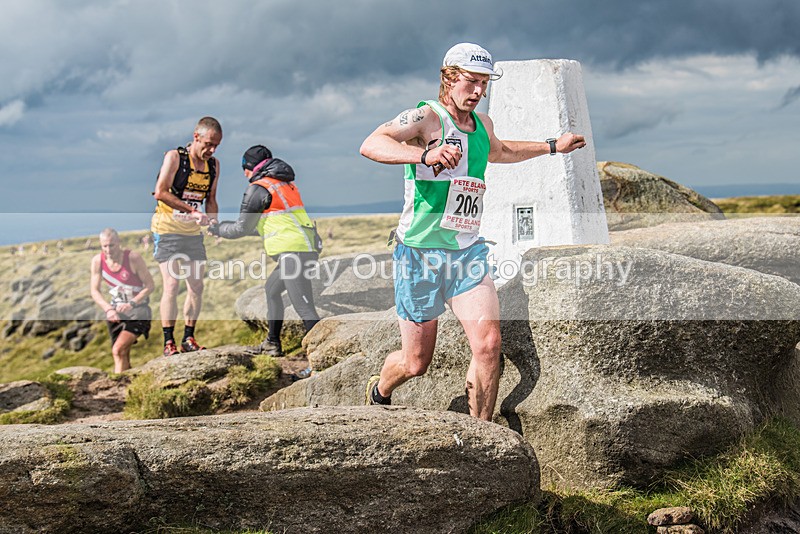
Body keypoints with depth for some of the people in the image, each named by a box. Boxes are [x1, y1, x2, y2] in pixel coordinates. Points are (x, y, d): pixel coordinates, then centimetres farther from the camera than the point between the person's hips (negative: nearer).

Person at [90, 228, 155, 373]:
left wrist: (131, 304, -23)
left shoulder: (133, 258, -17)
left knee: (118, 350, -21)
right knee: (123, 355, 7)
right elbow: (95, 291, 0)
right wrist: (108, 309, -17)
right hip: (116, 311, 5)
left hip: (138, 309, -5)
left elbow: (149, 286, -13)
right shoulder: (97, 261, -5)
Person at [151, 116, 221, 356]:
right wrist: (192, 211, -27)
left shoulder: (214, 165, 4)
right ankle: (168, 343, -6)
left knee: (197, 286, 3)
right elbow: (160, 192, -22)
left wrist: (213, 221, -6)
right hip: (167, 230, -6)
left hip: (193, 231, 6)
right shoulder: (174, 157, -13)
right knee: (172, 284, -11)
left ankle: (188, 339, 12)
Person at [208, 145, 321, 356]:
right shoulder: (286, 184, 23)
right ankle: (272, 344, 33)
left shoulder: (258, 189, -4)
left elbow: (242, 228, 2)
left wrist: (217, 229, 22)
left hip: (292, 252, -10)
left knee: (304, 308, -14)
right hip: (308, 248, 10)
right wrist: (224, 228, 38)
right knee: (271, 289, 27)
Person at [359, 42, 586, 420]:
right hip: (420, 253, -5)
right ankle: (379, 393, 38)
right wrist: (424, 154, -47)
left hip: (468, 252, 5)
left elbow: (497, 151, 38)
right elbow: (371, 145, -31)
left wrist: (552, 146, 35)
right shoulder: (425, 117, -11)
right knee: (415, 363, 3)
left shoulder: (482, 123, 12)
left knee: (488, 345, -15)